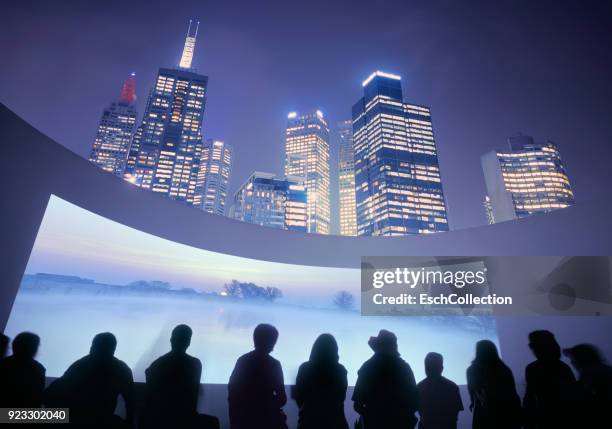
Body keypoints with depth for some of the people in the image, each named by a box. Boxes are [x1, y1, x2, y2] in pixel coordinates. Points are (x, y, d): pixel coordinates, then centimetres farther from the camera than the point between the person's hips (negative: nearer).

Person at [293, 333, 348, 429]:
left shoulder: (305, 368, -6)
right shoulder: (340, 370, -3)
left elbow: (298, 396, 4)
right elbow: (341, 397, 10)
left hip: (309, 420, -1)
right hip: (334, 421, 1)